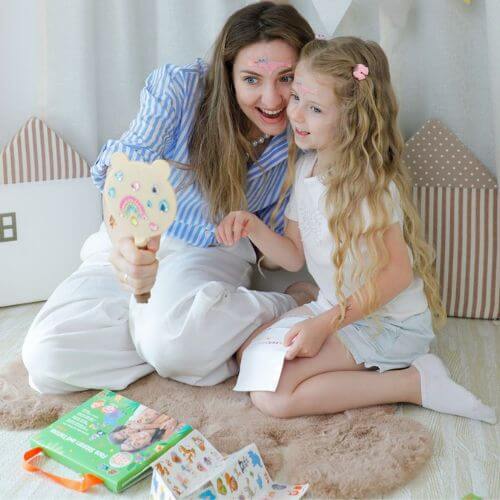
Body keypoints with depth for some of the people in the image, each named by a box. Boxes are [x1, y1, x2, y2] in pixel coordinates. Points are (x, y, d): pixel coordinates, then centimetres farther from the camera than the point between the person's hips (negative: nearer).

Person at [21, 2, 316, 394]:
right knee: (46, 356, -20)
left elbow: (274, 230, 1)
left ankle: (292, 304, -12)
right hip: (130, 244, 2)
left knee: (172, 341, -37)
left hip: (214, 255, -1)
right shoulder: (180, 87, -19)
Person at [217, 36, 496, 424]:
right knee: (249, 354, 5)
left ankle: (416, 383, -12)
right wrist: (253, 228, -14)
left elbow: (397, 273, -22)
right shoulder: (306, 166, 3)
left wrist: (325, 324, -23)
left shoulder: (368, 183, -22)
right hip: (335, 306, 9)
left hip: (388, 323, -9)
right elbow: (295, 256, 5)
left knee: (272, 393, -18)